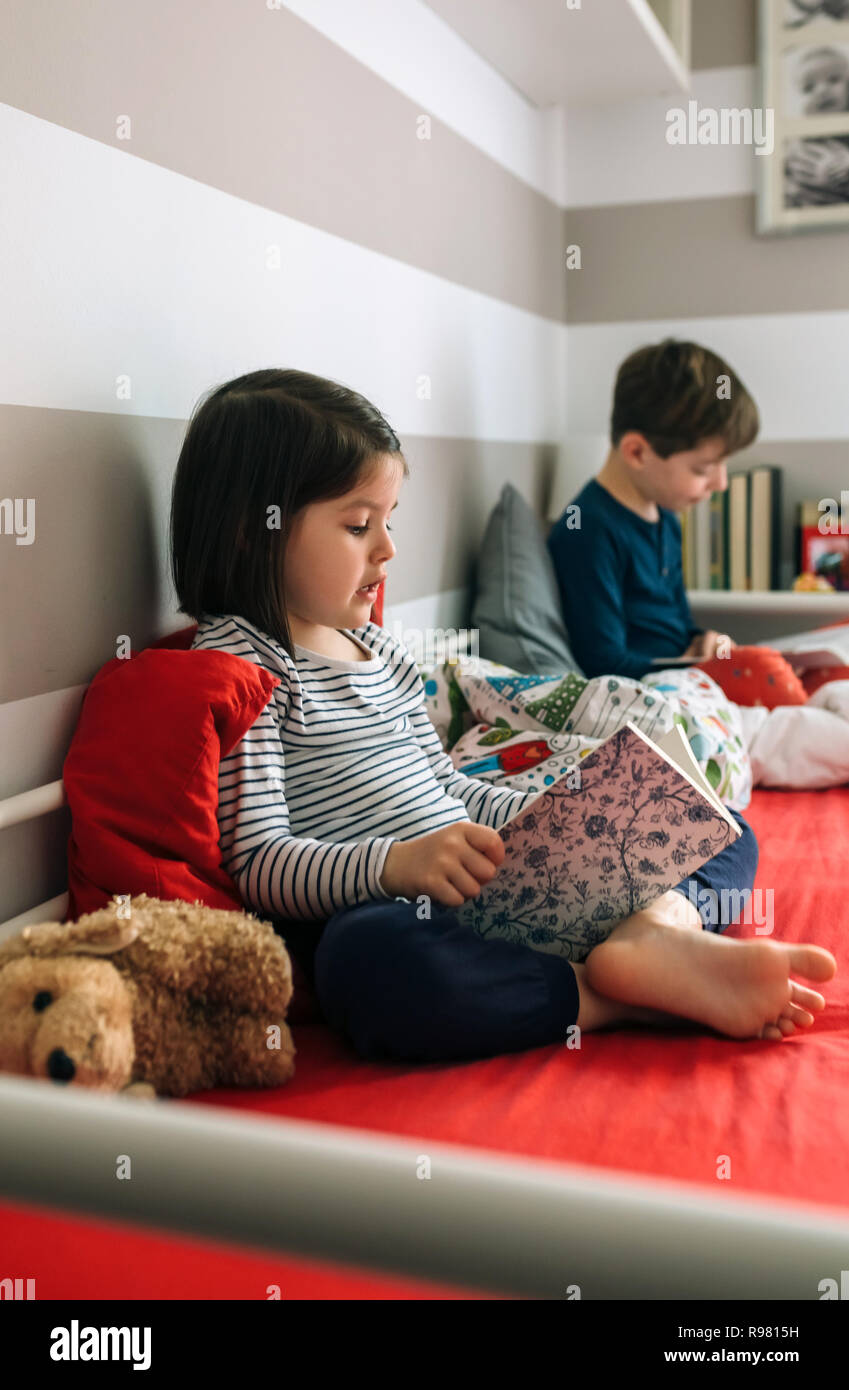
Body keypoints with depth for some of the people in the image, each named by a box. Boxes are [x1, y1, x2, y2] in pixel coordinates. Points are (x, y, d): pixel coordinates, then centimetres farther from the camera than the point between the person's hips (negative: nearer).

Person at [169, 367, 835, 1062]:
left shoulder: (382, 649, 21)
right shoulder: (238, 659, -5)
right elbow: (256, 861, -14)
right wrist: (396, 862, -30)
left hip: (507, 881, 9)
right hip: (376, 910, -8)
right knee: (372, 958, -45)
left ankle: (656, 927, -24)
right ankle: (629, 992, -29)